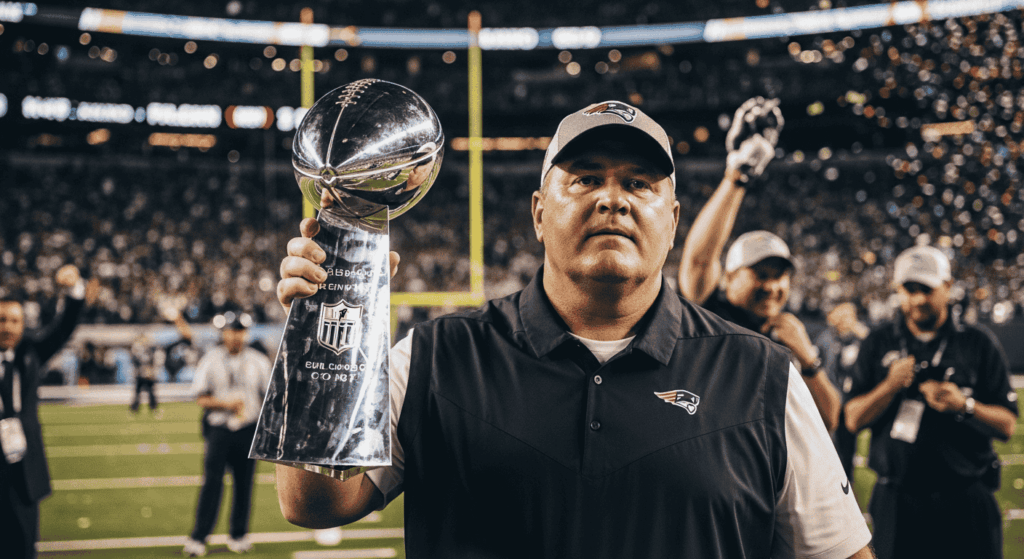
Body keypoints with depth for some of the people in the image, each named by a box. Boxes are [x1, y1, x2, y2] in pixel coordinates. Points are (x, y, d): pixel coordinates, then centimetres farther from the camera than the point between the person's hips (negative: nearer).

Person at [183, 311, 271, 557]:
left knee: (244, 484, 5)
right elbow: (201, 398, -1)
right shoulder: (210, 361, 1)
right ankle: (198, 538, -2)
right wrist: (225, 403, -17)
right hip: (219, 429, -2)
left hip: (249, 430, 2)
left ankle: (238, 535, 17)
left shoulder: (258, 361, 7)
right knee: (212, 483, -6)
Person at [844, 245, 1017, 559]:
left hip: (965, 501, -1)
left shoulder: (979, 343, 4)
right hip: (896, 501, 1)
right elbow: (853, 420, 4)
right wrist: (890, 387, -12)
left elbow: (1007, 426, 2)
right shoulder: (878, 344, 8)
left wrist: (965, 406, -16)